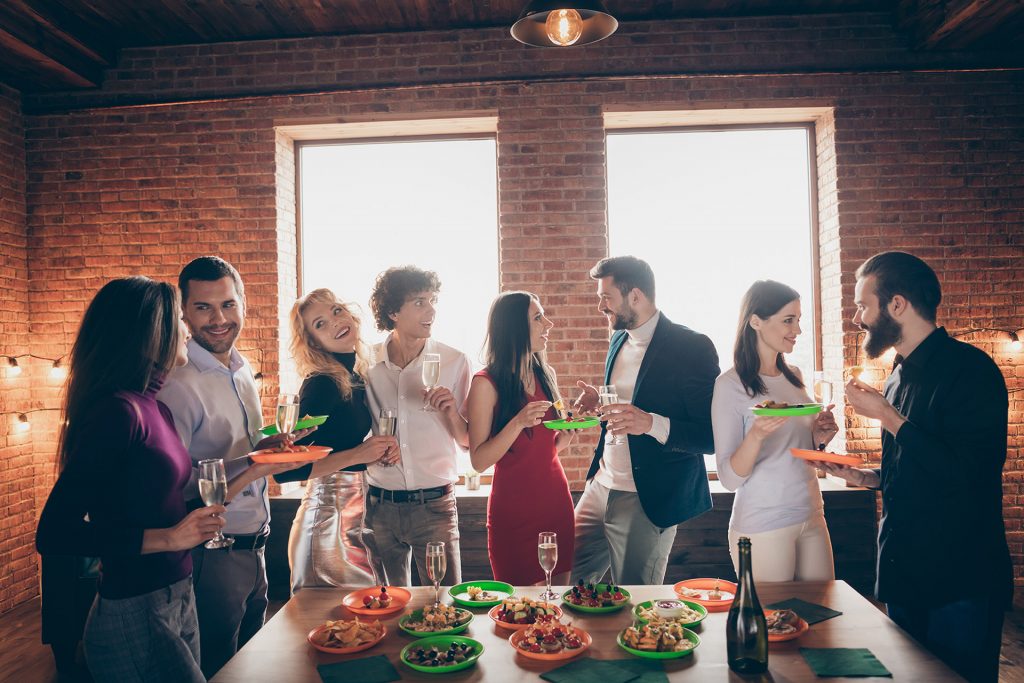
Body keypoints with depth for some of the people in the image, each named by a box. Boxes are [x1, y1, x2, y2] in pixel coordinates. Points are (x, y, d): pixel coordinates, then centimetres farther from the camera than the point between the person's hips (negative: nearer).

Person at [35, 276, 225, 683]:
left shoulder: (156, 410, 7)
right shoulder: (117, 412, -19)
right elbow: (54, 534, -21)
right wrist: (167, 538, -22)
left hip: (177, 600, 8)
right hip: (135, 615, -8)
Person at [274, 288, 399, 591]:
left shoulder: (356, 377, 7)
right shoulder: (321, 384, -17)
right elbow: (284, 470, -22)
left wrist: (381, 451, -1)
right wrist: (357, 455, -21)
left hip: (355, 511, 8)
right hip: (329, 515, -8)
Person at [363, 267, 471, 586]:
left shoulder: (454, 362, -4)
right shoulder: (366, 363, 0)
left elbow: (467, 440, 0)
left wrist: (451, 412, -18)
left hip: (434, 503, -2)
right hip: (380, 505, 2)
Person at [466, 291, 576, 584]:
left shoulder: (546, 374, 6)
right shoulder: (487, 383, -12)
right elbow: (479, 461, -14)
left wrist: (573, 424, -4)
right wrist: (519, 422, -24)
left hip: (556, 501, 5)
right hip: (514, 509, -5)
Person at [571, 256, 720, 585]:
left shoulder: (692, 348, -14)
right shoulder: (619, 340, 10)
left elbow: (714, 436, -16)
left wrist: (652, 423, -30)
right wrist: (599, 404, 0)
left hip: (648, 502, -7)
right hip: (600, 487, 7)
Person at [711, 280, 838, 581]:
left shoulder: (794, 376, 8)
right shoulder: (730, 384, -13)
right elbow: (730, 478, -14)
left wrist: (818, 436, 0)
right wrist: (757, 434, -31)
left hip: (812, 519, 7)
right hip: (763, 529, -7)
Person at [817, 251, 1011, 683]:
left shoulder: (970, 369, -16)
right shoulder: (899, 377, 11)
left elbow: (968, 475, -25)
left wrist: (887, 416, -20)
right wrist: (864, 477, 3)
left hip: (960, 582, -8)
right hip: (905, 574, 8)